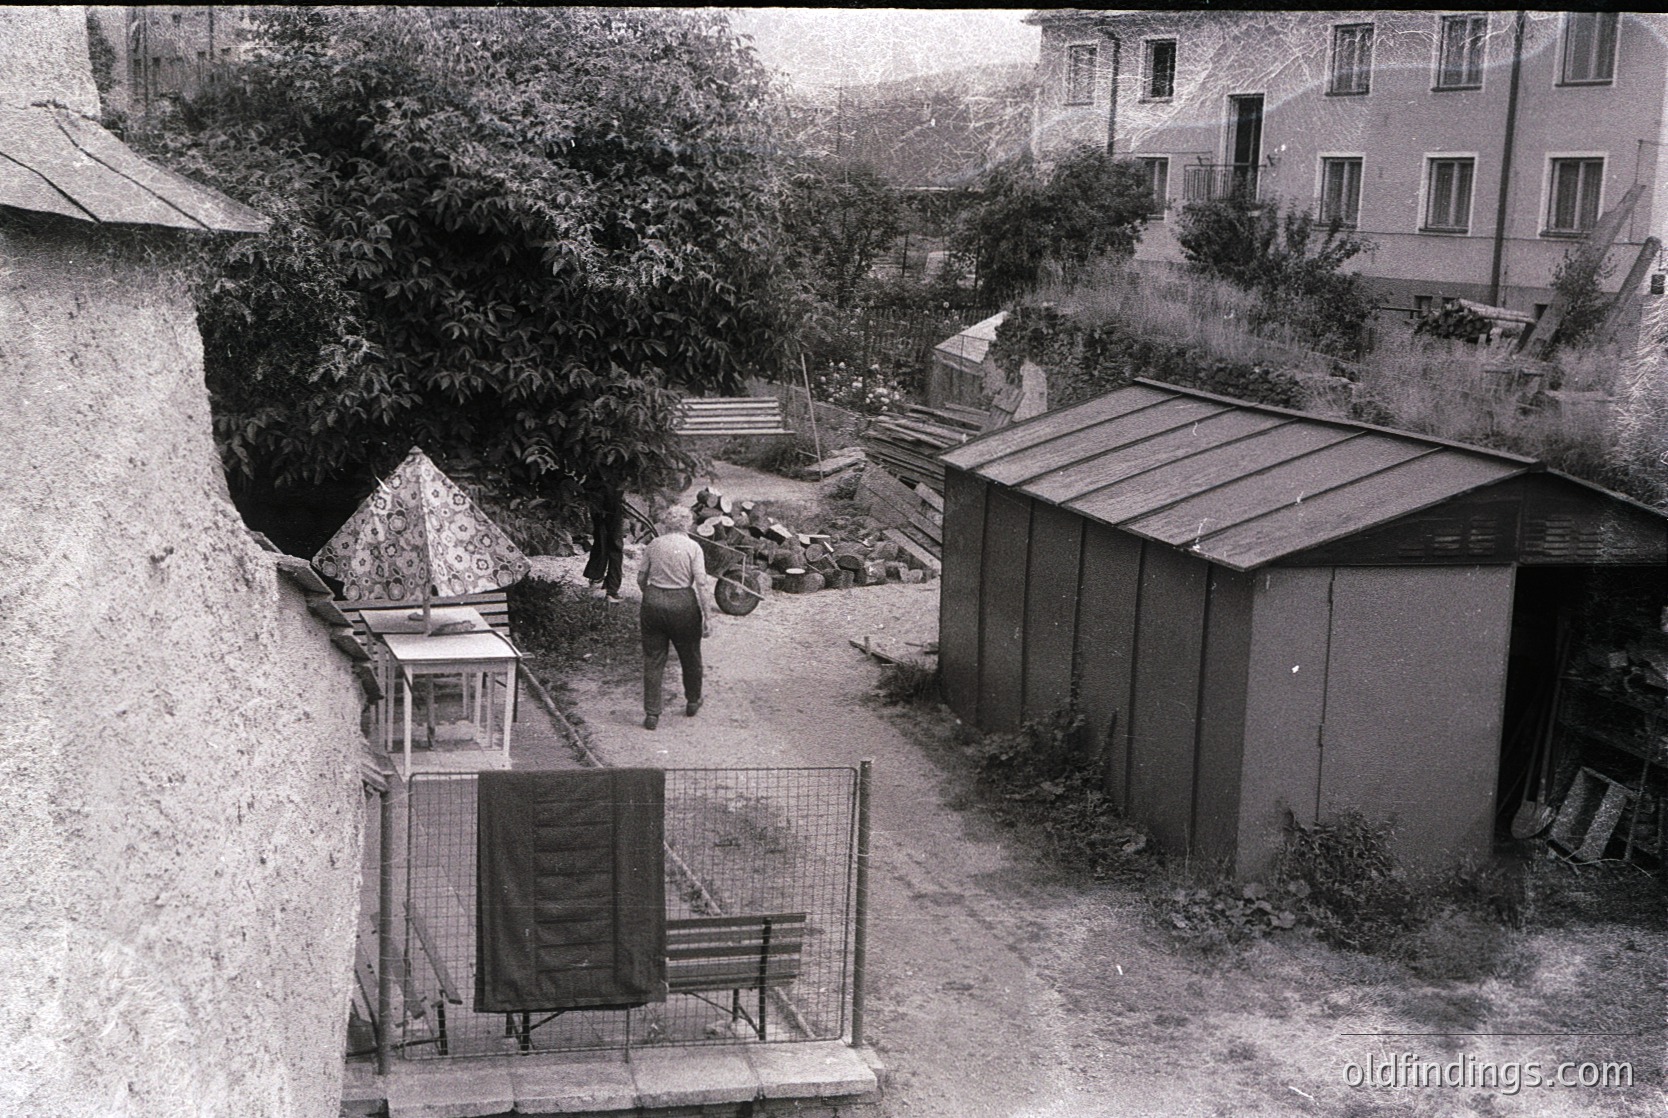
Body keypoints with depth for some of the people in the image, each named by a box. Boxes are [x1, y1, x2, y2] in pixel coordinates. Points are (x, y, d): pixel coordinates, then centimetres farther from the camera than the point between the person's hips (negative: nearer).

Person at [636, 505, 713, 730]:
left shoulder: (653, 545, 2)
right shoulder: (692, 547, -6)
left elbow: (641, 578, 9)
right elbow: (702, 584, -12)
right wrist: (708, 617, -8)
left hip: (654, 603, 2)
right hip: (682, 604, -2)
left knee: (653, 660, 9)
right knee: (690, 656, 19)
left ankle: (651, 714, 8)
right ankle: (693, 702, 37)